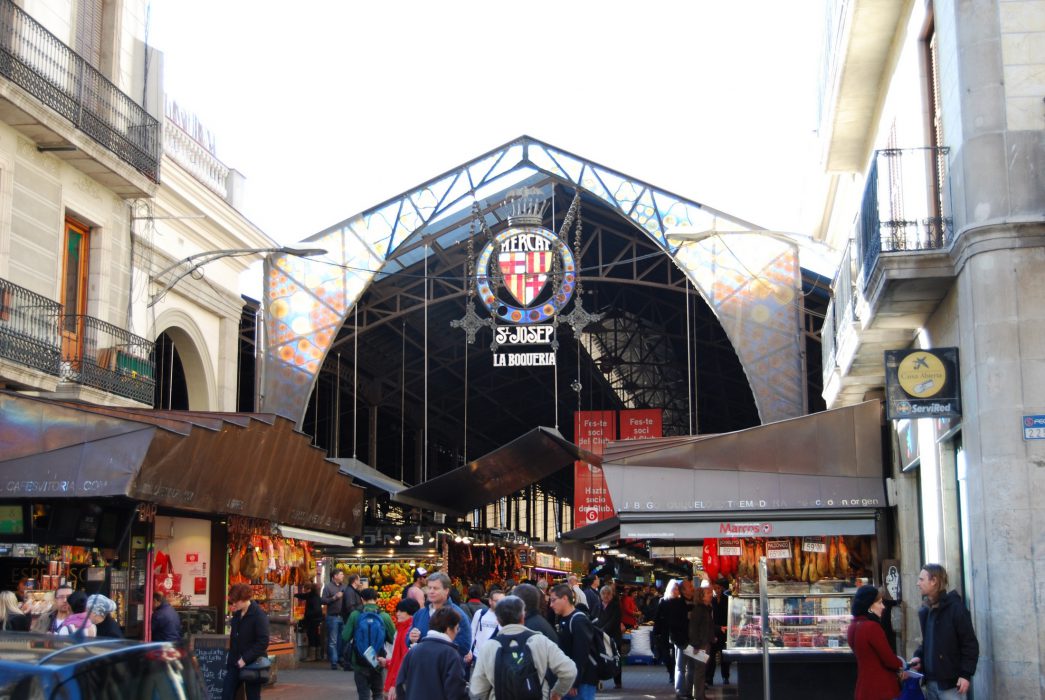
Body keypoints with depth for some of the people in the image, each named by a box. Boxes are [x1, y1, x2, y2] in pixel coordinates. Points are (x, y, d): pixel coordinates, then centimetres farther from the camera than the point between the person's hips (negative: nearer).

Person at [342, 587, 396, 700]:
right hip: (378, 662, 1)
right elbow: (394, 638, -2)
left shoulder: (355, 615, -8)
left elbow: (345, 637, -8)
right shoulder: (385, 616, -7)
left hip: (360, 662, -1)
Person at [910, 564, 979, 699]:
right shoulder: (925, 610, 12)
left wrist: (966, 674, -16)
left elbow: (970, 643, -11)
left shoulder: (955, 607, -9)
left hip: (949, 680, -7)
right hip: (930, 680, 7)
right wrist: (918, 656, 3)